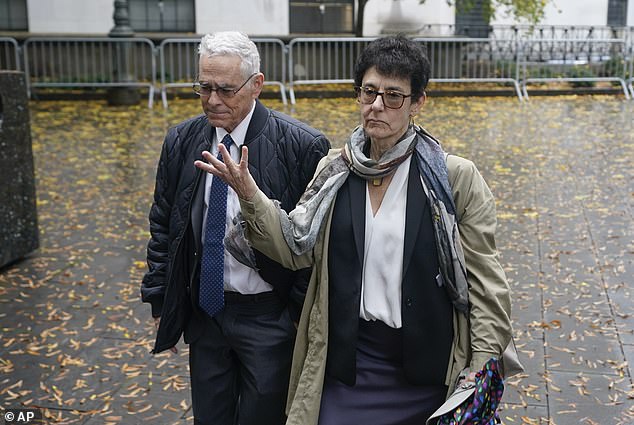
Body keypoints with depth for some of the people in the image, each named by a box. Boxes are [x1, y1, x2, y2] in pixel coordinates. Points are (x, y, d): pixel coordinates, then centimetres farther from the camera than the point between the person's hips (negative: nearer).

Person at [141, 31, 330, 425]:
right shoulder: (182, 141, -1)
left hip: (270, 317, -4)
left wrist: (304, 315, -9)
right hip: (204, 311, 4)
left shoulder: (303, 146, -16)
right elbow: (163, 224, 8)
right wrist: (160, 300, 7)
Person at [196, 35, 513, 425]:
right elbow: (297, 247, 0)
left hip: (426, 365, -2)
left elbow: (484, 280, -6)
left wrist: (483, 362, -9)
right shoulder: (336, 169, 1)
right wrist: (250, 196, -13)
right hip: (348, 357, 2)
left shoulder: (455, 177, -9)